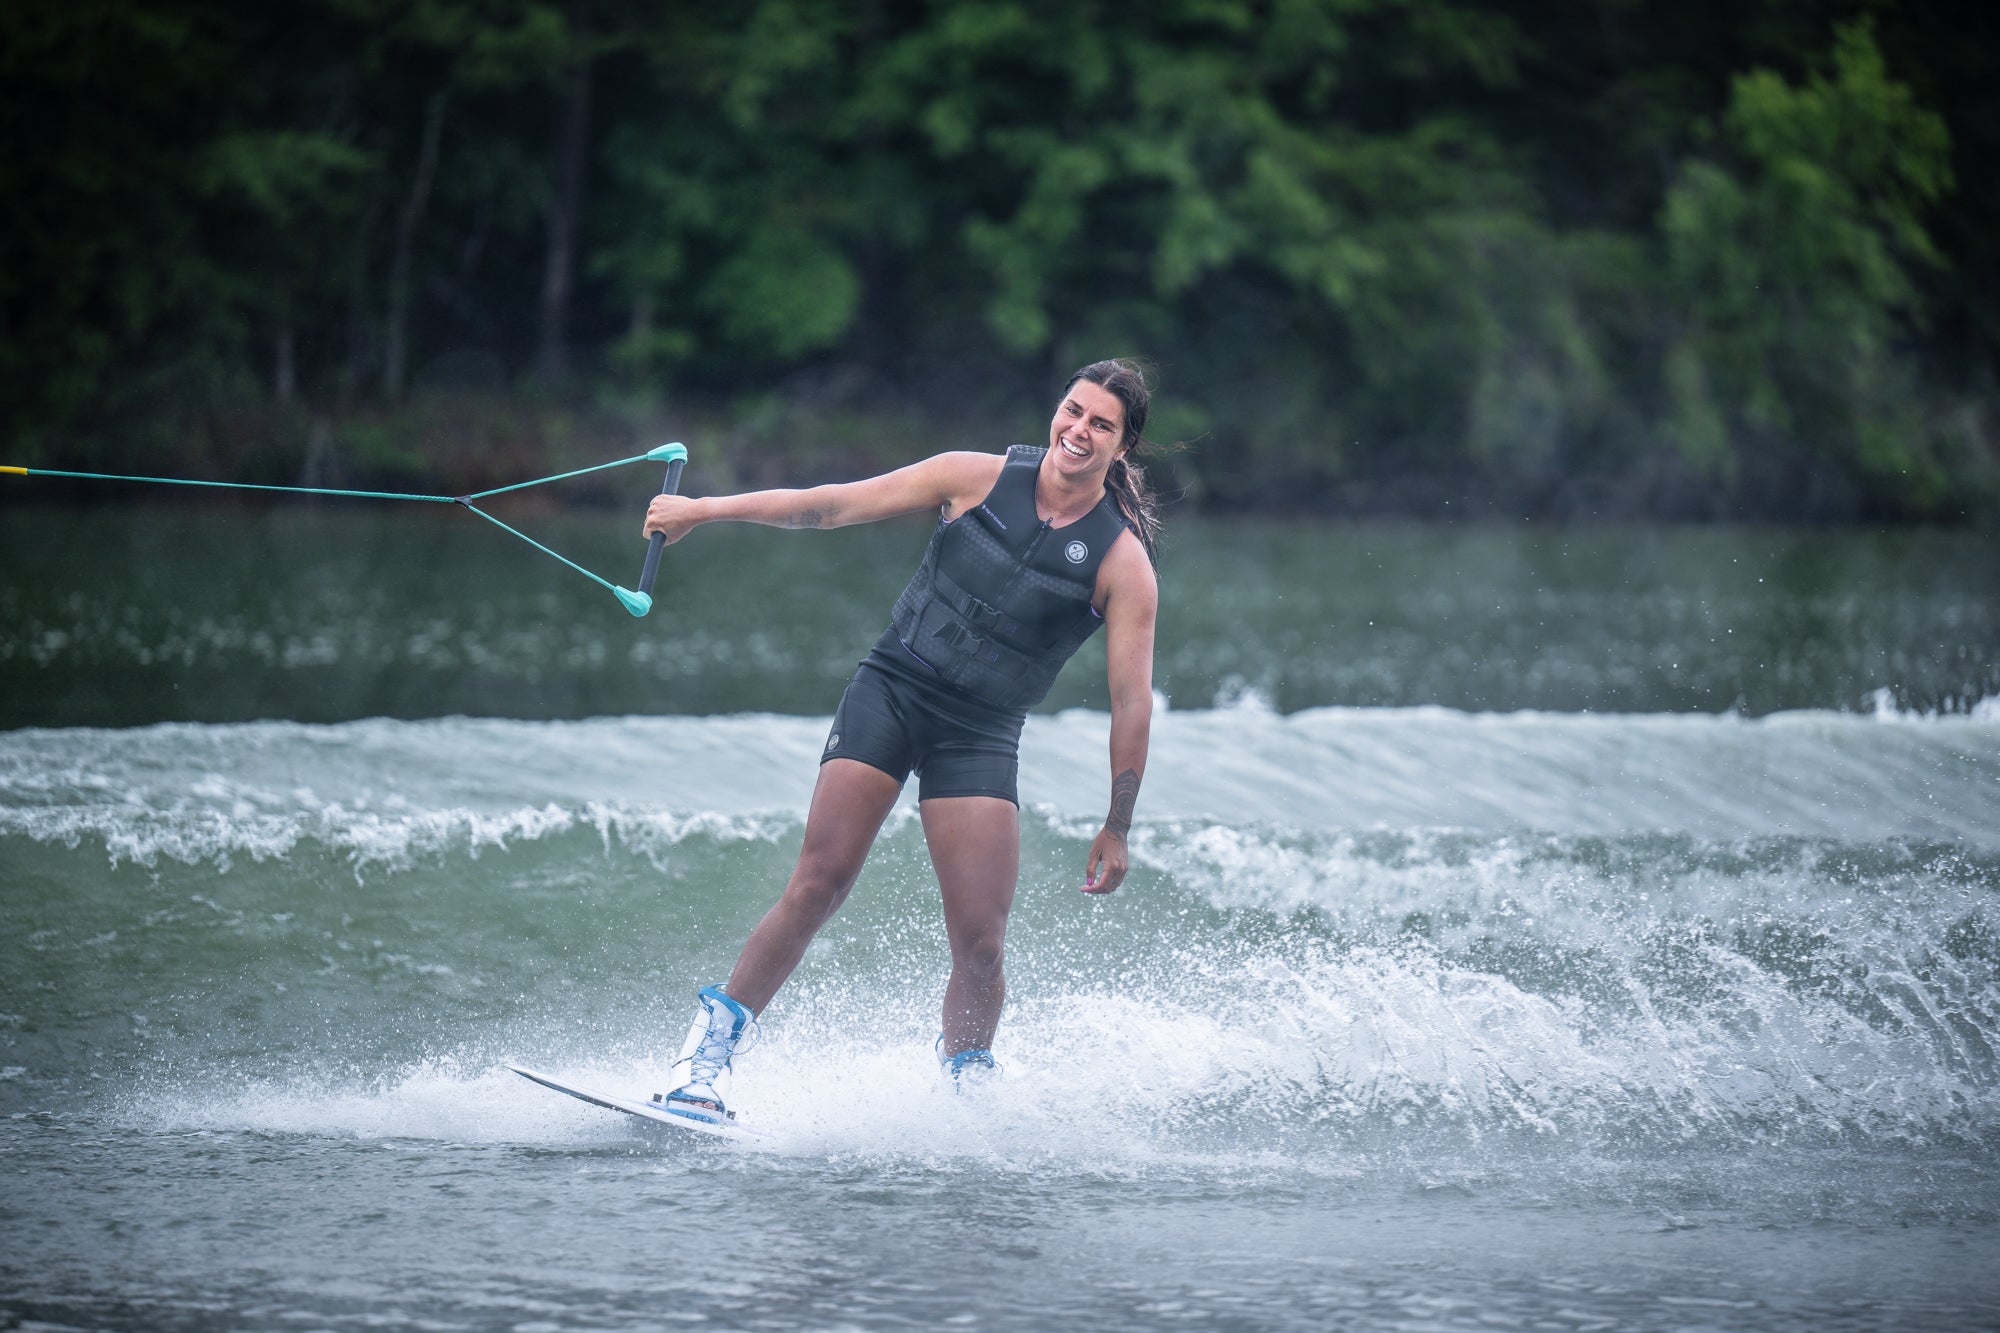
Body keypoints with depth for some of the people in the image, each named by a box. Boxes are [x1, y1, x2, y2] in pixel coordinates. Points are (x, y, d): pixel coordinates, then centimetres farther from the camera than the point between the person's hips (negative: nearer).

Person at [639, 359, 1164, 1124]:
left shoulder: (1124, 564, -4)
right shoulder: (980, 479, 0)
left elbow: (1132, 700, -2)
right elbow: (835, 506, 5)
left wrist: (1116, 829, -4)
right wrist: (706, 511, 4)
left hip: (980, 737, 0)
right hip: (891, 690, 0)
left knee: (979, 941, -10)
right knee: (817, 887, -13)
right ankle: (707, 1060, -9)